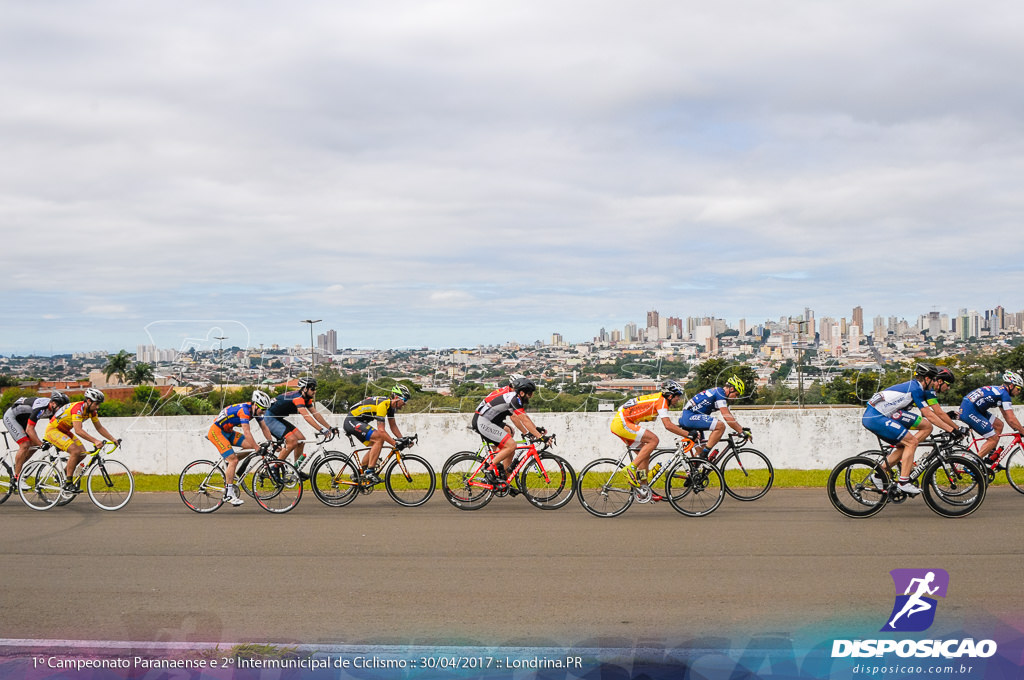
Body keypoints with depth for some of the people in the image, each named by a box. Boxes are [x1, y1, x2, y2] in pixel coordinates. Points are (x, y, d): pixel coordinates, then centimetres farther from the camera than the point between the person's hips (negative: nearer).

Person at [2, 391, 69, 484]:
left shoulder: (53, 409, -7)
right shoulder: (41, 407, -33)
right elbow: (29, 429, -33)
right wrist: (41, 444, -33)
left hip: (21, 420, 9)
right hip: (11, 416, -9)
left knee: (34, 444, 0)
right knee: (25, 445, -20)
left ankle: (16, 467, 16)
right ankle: (16, 478, -14)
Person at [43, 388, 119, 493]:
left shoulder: (92, 411, -4)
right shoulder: (78, 408, -30)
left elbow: (99, 428, 3)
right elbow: (78, 430, -39)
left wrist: (113, 440, -7)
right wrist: (95, 441, -46)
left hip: (64, 431, 9)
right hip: (53, 430, -9)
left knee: (82, 452, -4)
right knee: (75, 451, -24)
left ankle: (64, 473, 16)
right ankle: (68, 484, -17)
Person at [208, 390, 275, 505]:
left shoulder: (255, 409, -2)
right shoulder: (244, 410, -29)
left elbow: (264, 428, 4)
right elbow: (247, 432, -33)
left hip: (228, 432, 9)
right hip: (216, 432, -9)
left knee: (251, 446, -7)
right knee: (233, 461, -17)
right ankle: (229, 493, -12)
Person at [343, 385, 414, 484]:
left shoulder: (391, 405, 6)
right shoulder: (383, 404, -24)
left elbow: (393, 426, 14)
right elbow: (381, 431, -28)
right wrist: (396, 444, -28)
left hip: (358, 422, 11)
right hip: (352, 421, -11)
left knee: (376, 444, 7)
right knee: (379, 439, -22)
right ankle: (369, 472, -19)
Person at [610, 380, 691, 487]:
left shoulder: (658, 400, 17)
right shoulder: (661, 401, -12)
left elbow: (670, 425, 26)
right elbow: (668, 425, -20)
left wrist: (685, 432, 19)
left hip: (618, 423, 10)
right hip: (621, 423, -10)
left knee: (645, 455, 10)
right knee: (654, 440, -17)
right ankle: (631, 468, -14)